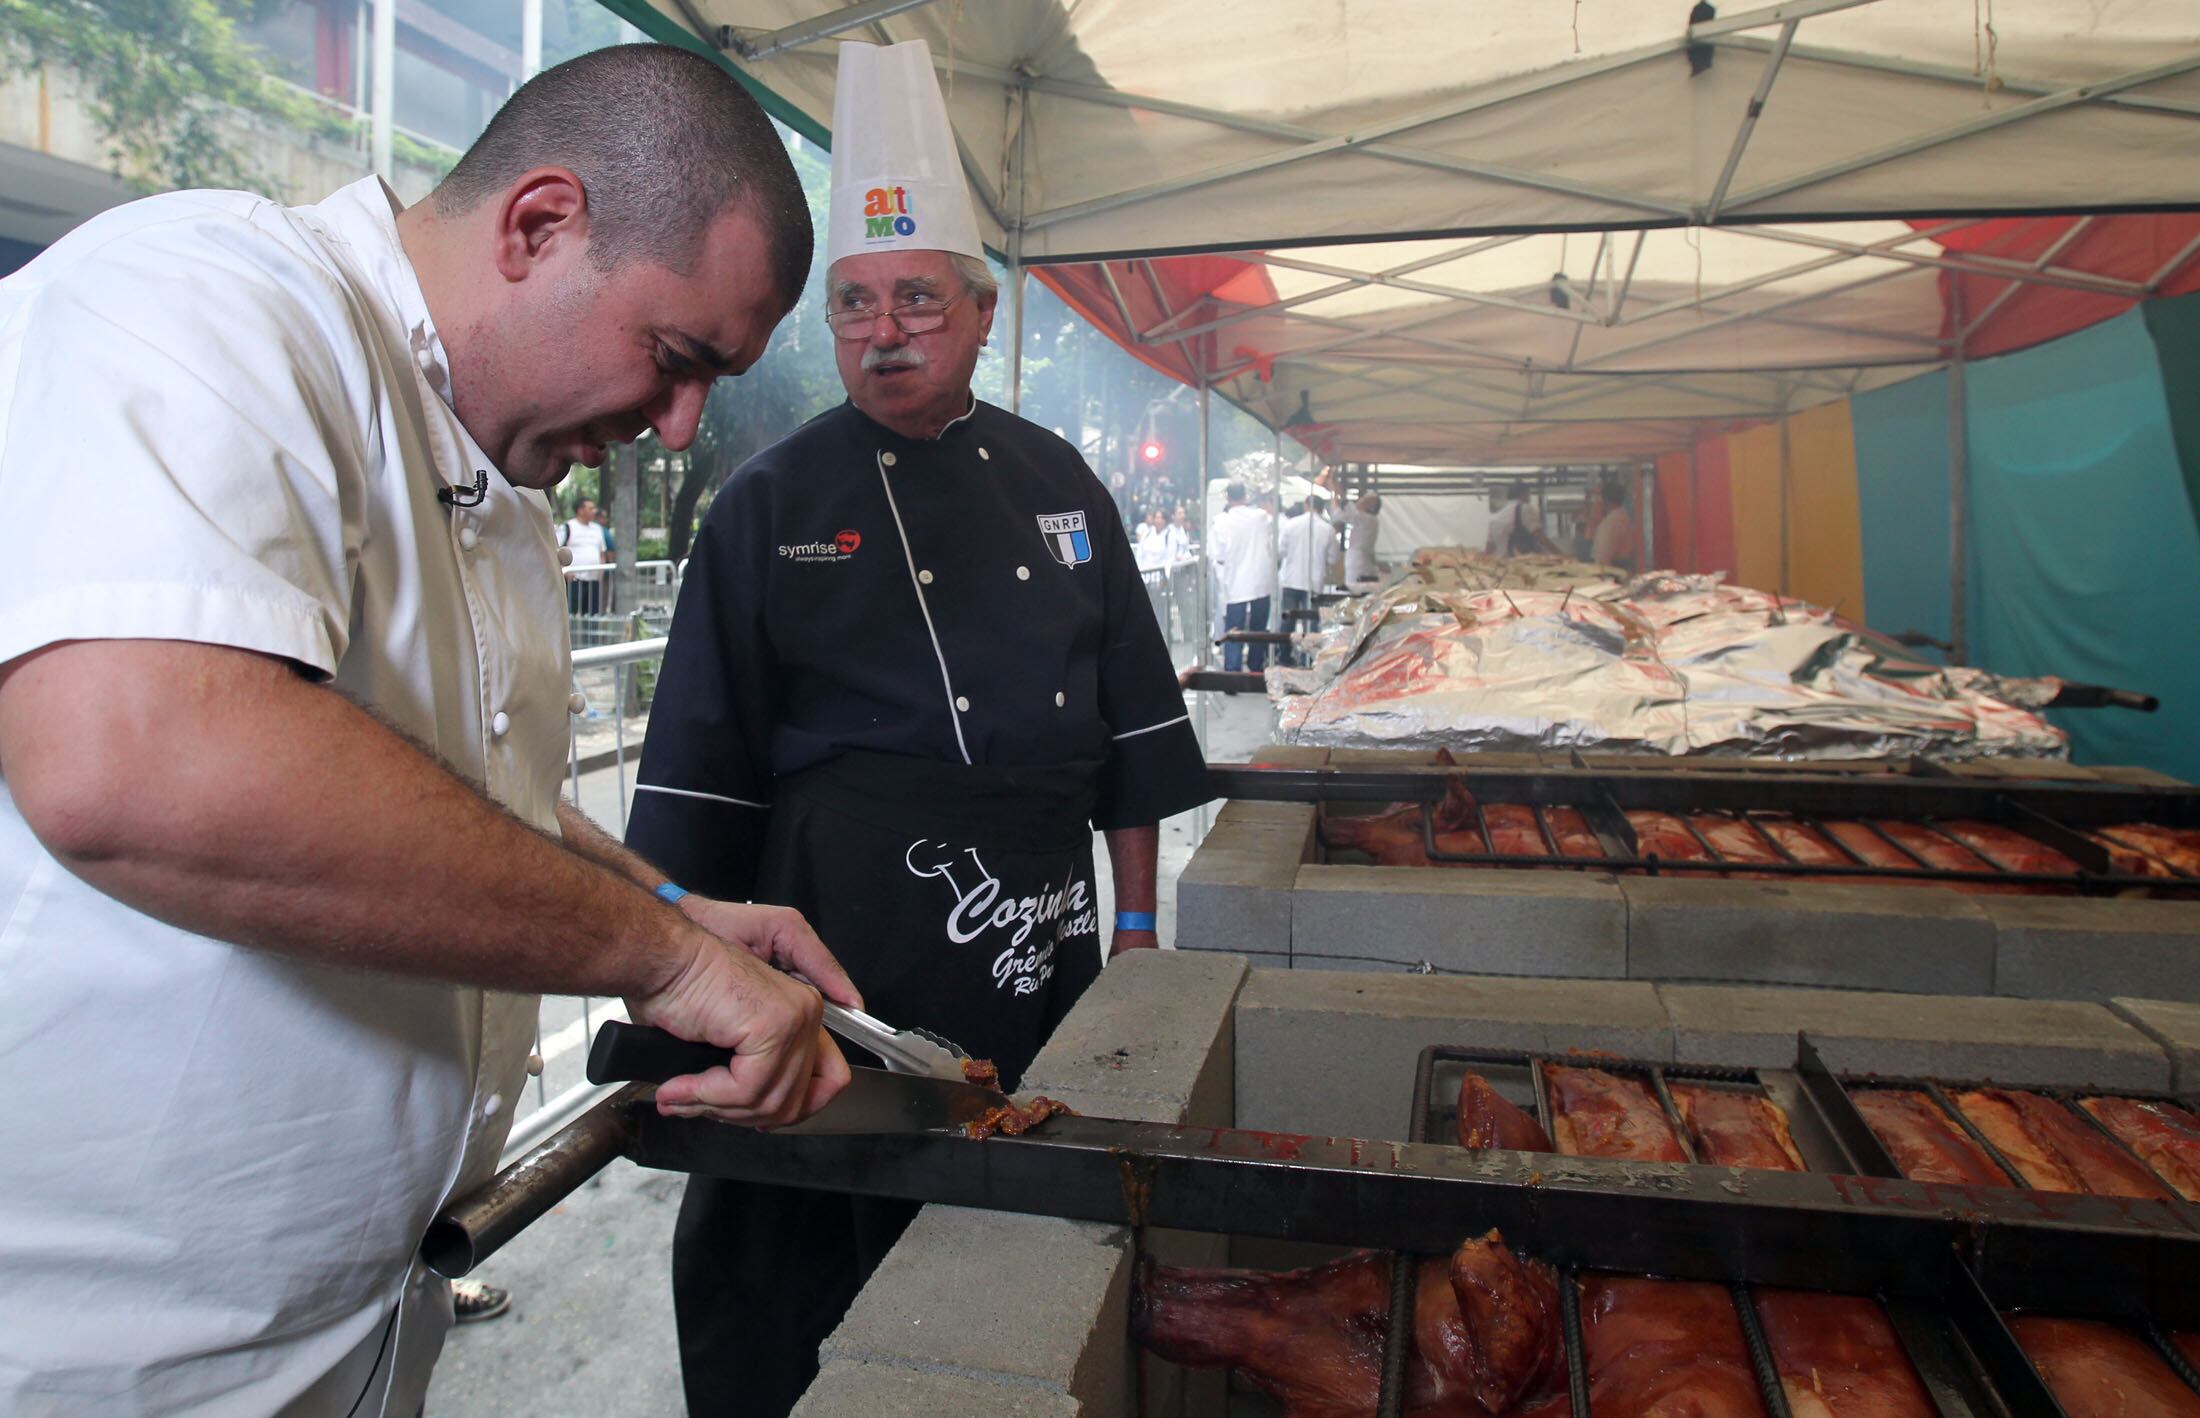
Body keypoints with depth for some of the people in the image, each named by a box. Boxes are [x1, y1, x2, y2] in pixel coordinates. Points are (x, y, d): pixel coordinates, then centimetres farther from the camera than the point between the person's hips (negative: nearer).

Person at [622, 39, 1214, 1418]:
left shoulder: (1054, 477, 7)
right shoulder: (774, 500, -3)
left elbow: (1133, 715, 10)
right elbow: (701, 770, -2)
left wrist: (1137, 918, 9)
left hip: (1043, 940, 4)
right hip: (849, 938, -3)